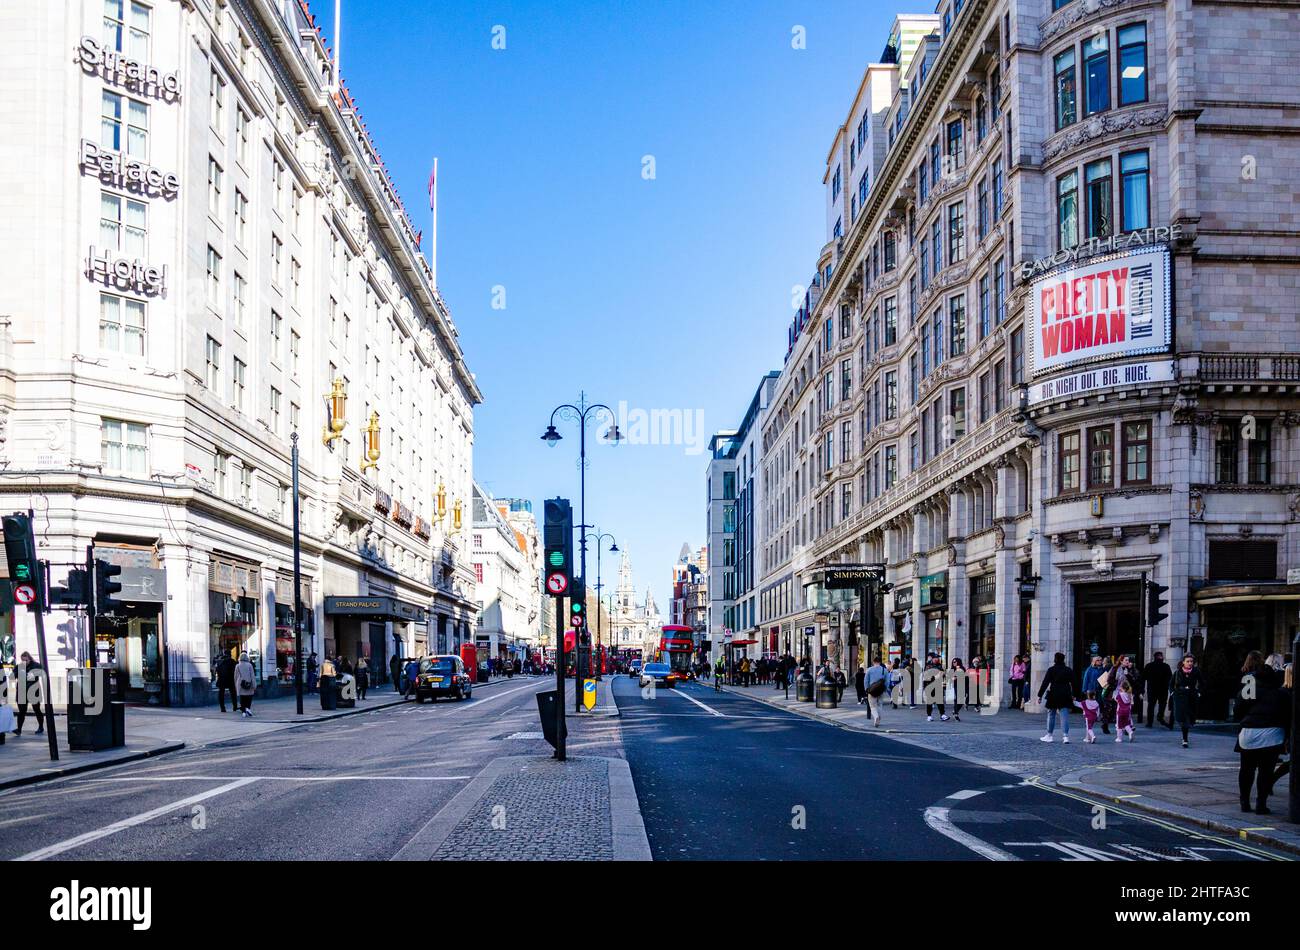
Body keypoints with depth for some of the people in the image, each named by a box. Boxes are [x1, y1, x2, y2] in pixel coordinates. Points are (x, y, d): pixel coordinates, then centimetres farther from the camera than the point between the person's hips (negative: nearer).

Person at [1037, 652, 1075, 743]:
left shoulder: (1051, 670, -6)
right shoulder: (1069, 670, 5)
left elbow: (1045, 683, -8)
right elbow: (1073, 683, 10)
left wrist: (1040, 695, -5)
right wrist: (1073, 695, 20)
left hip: (1053, 695, -2)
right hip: (1065, 696, 2)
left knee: (1051, 715, 11)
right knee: (1064, 716, 1)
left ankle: (1049, 735, 17)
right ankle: (1065, 735, -9)